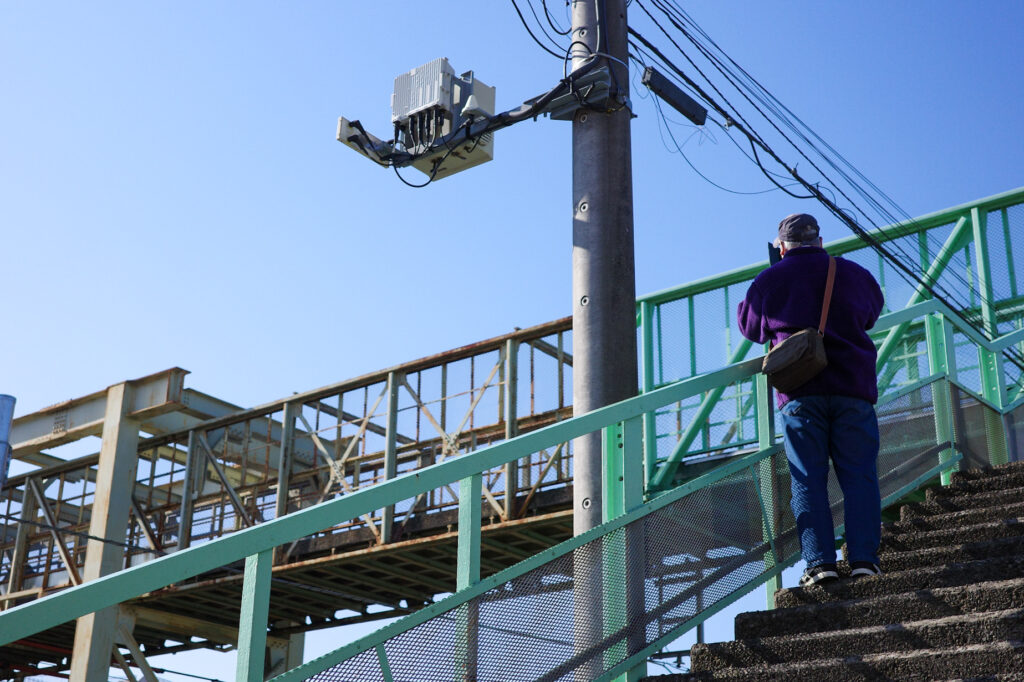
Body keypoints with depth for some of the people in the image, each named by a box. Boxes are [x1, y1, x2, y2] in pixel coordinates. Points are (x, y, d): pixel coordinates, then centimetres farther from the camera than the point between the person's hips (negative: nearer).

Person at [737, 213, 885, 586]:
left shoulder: (768, 280, 8)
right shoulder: (853, 273, 12)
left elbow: (750, 326, 24)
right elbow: (873, 312, 31)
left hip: (798, 391, -1)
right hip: (852, 387, 1)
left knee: (807, 481, -1)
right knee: (859, 476, 1)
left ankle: (819, 562, -8)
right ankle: (864, 558, -6)